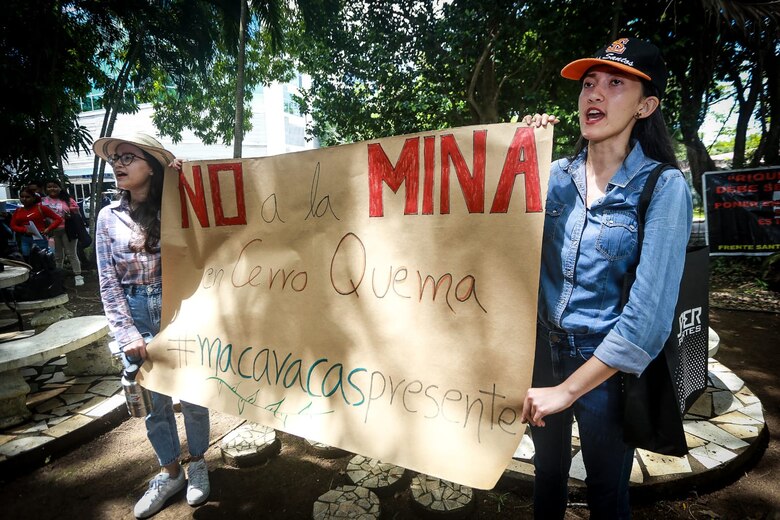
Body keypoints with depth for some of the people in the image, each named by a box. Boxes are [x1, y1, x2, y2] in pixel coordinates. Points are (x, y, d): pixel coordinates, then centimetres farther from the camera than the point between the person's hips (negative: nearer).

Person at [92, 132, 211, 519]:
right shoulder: (109, 217, 3)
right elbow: (108, 283, 1)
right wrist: (127, 334, -7)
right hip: (135, 314, 2)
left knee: (191, 392, 9)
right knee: (152, 399, 13)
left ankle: (198, 463, 33)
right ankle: (170, 472, 33)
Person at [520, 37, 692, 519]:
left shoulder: (663, 187, -14)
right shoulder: (557, 175, -2)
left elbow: (649, 313, -21)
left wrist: (568, 389, -20)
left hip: (607, 368, -3)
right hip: (543, 351, 4)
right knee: (548, 473, 26)